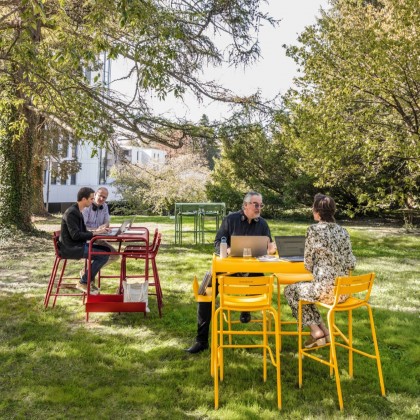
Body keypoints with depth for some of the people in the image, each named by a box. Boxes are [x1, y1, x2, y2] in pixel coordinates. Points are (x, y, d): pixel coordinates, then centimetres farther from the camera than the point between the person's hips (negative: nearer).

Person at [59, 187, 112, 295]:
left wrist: (97, 230, 2)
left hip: (77, 245, 10)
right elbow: (75, 235, -24)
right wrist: (95, 233, -18)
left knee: (106, 250, 3)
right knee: (103, 256, -18)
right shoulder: (71, 213, -17)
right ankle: (84, 282, -6)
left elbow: (83, 232, 17)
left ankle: (89, 277, 12)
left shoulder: (77, 211, 14)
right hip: (70, 248, -10)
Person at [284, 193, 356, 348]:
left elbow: (308, 265, -5)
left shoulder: (313, 230, -10)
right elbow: (351, 264, 8)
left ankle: (315, 330, 13)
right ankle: (323, 330, 26)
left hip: (325, 290, -7)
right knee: (303, 287, 31)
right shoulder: (343, 231, 6)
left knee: (290, 290, 20)